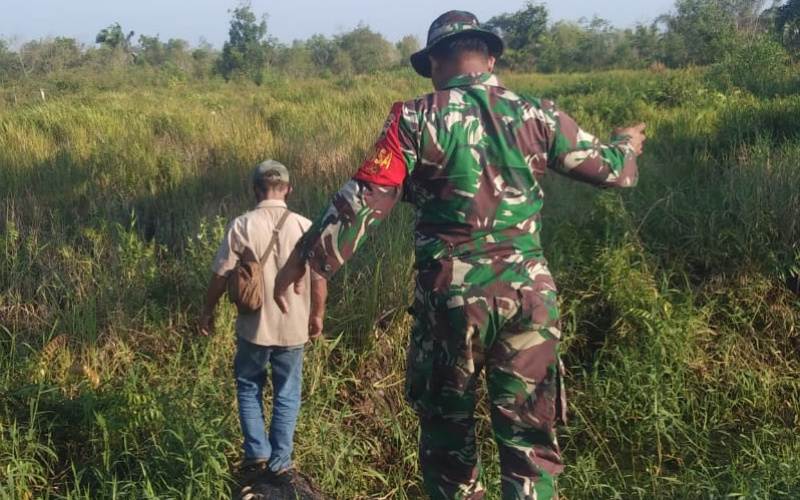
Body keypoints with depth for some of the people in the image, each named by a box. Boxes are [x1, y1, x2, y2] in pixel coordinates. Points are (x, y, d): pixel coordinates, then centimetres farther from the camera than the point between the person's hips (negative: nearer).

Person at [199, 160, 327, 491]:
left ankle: (257, 457, 16)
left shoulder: (241, 226, -10)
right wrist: (317, 316, 13)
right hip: (293, 328, 1)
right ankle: (279, 465, 16)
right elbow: (319, 278, -2)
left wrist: (208, 311, 9)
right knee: (287, 396, 12)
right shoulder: (305, 227, -6)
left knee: (249, 390, 19)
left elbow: (221, 276, -6)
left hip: (254, 327, -1)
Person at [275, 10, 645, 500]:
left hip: (452, 296, -2)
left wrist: (306, 257, 2)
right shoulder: (537, 115, 5)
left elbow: (365, 199, -8)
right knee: (530, 433, 10)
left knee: (448, 428, 16)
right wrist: (628, 143, 39)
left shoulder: (416, 119, -4)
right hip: (528, 294, 2)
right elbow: (611, 167, 16)